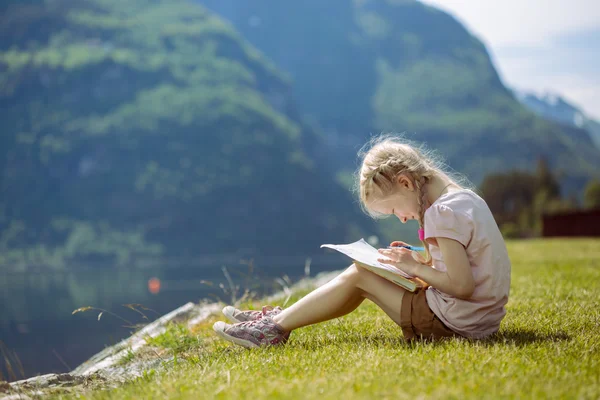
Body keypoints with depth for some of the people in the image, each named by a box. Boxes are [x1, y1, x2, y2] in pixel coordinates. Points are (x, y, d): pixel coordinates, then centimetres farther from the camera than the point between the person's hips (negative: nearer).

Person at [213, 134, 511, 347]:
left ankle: (275, 328, 4)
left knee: (358, 275, -2)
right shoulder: (465, 197, 10)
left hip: (453, 325, -9)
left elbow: (462, 285, -24)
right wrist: (421, 260, 6)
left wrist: (415, 267, -12)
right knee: (361, 275, 13)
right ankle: (284, 317, 17)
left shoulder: (443, 212, -19)